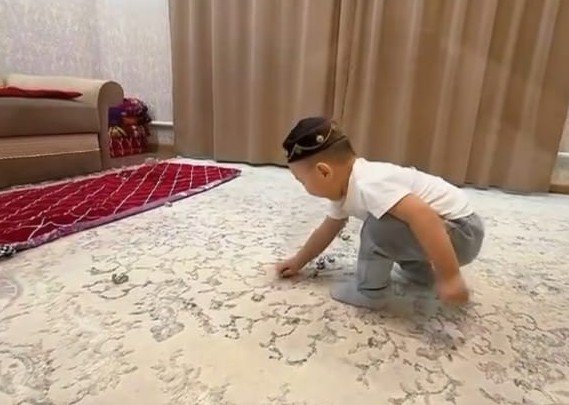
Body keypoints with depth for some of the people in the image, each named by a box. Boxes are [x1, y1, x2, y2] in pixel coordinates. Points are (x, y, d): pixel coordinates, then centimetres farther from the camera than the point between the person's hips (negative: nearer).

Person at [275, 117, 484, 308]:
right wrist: (298, 262, 22)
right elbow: (327, 230, 14)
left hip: (463, 231, -9)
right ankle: (419, 271, 31)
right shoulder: (344, 188, 2)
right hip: (441, 224, 10)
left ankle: (368, 291, -4)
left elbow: (423, 215, -41)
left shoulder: (367, 185, -30)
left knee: (379, 226, -28)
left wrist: (449, 277, -37)